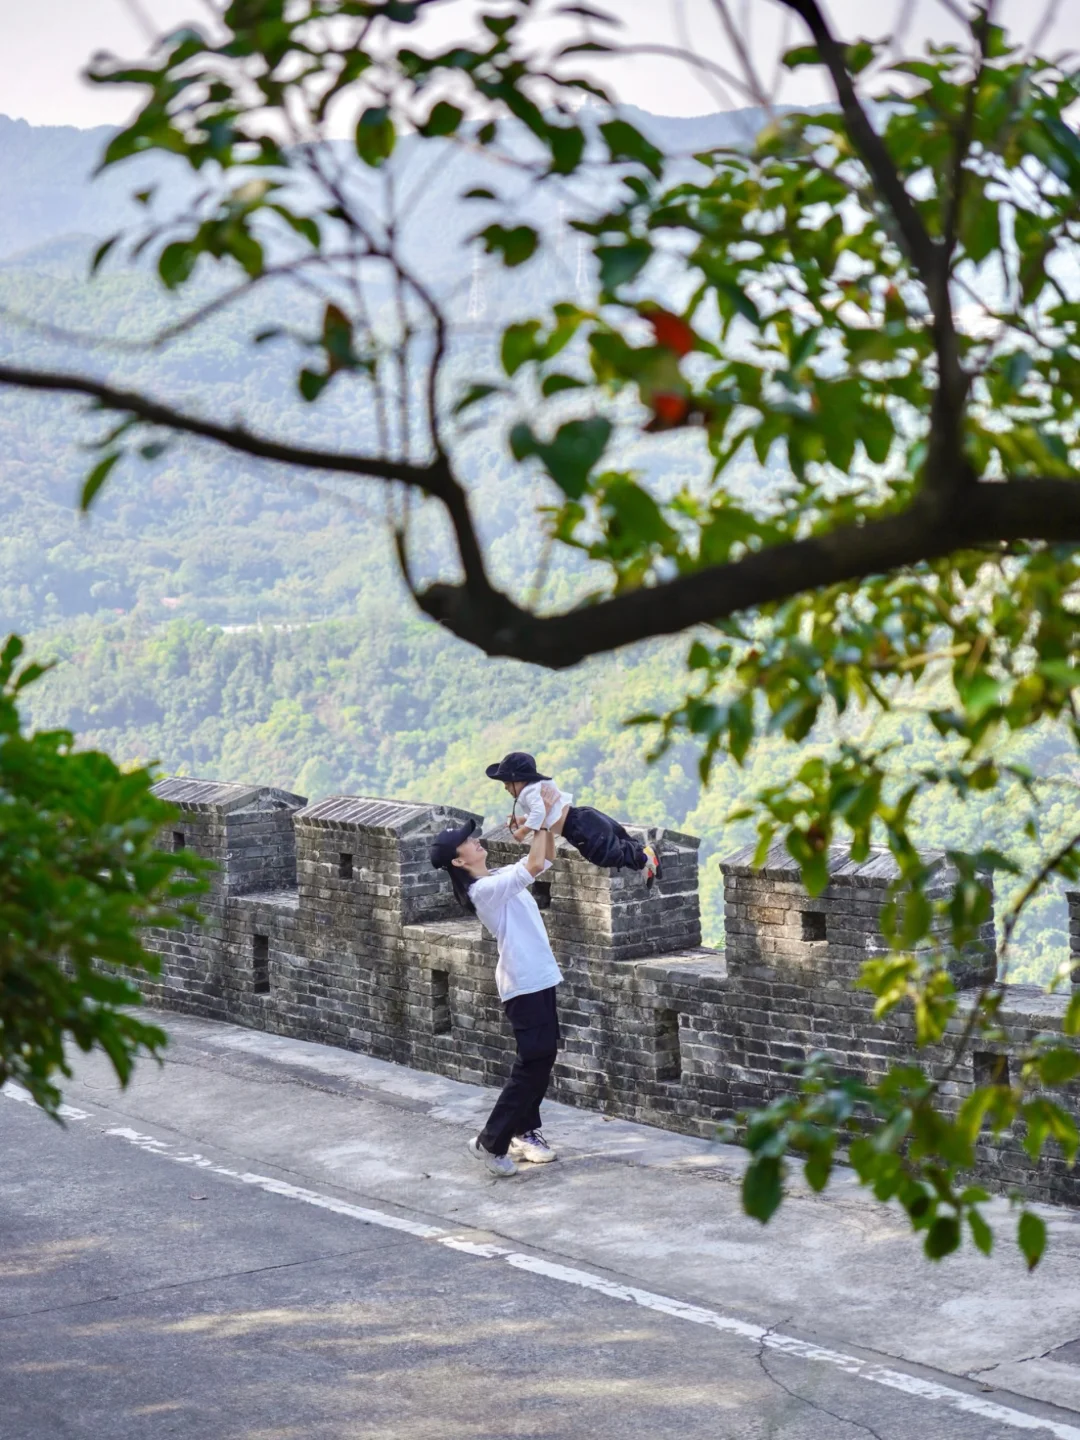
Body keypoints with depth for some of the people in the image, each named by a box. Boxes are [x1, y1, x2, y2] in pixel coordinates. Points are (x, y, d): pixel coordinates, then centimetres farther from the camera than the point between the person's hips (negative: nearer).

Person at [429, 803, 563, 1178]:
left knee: (542, 1058, 14)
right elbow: (534, 866, -26)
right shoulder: (484, 890, -17)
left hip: (539, 978, 9)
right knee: (533, 1062, -9)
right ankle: (490, 1142, -4)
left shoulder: (501, 877, 11)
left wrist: (549, 824, 2)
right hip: (523, 985, -9)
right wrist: (541, 822, -17)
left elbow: (544, 859, 18)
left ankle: (525, 1131, 26)